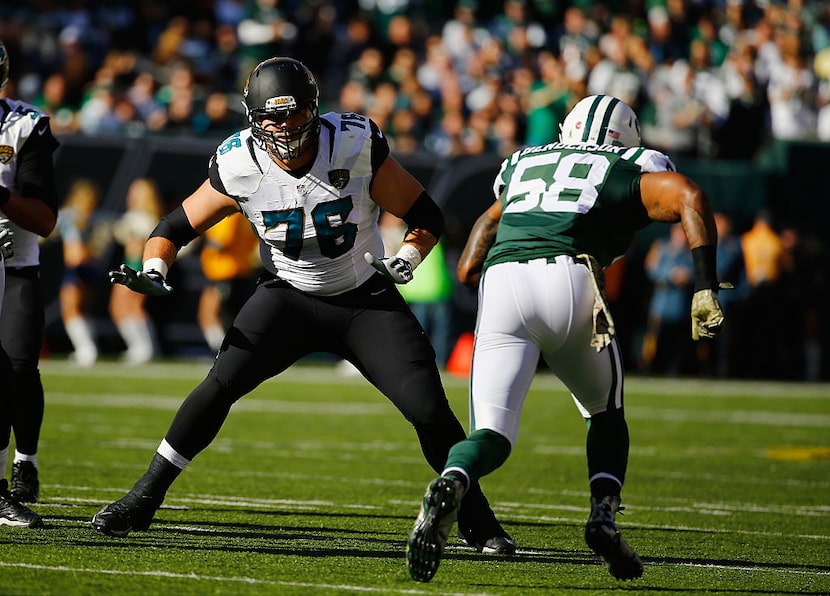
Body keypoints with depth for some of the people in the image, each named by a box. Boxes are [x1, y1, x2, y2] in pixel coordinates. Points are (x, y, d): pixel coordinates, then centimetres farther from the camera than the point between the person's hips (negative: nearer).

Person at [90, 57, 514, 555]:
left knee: (428, 408, -12)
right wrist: (152, 271, -23)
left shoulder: (356, 146, -21)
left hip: (366, 301, -1)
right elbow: (177, 227, -3)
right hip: (289, 296, 1)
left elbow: (426, 215, -10)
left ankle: (477, 522, 8)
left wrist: (406, 260, -29)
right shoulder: (240, 166, -17)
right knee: (220, 386, -18)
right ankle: (143, 500, -4)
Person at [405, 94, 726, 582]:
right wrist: (707, 290, -1)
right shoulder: (632, 170, 23)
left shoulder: (523, 163, 34)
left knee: (493, 434, -1)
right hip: (569, 284, -2)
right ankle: (605, 515, 3)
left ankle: (450, 487, -35)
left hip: (501, 283, 2)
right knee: (606, 411, 24)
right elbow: (690, 197, 2)